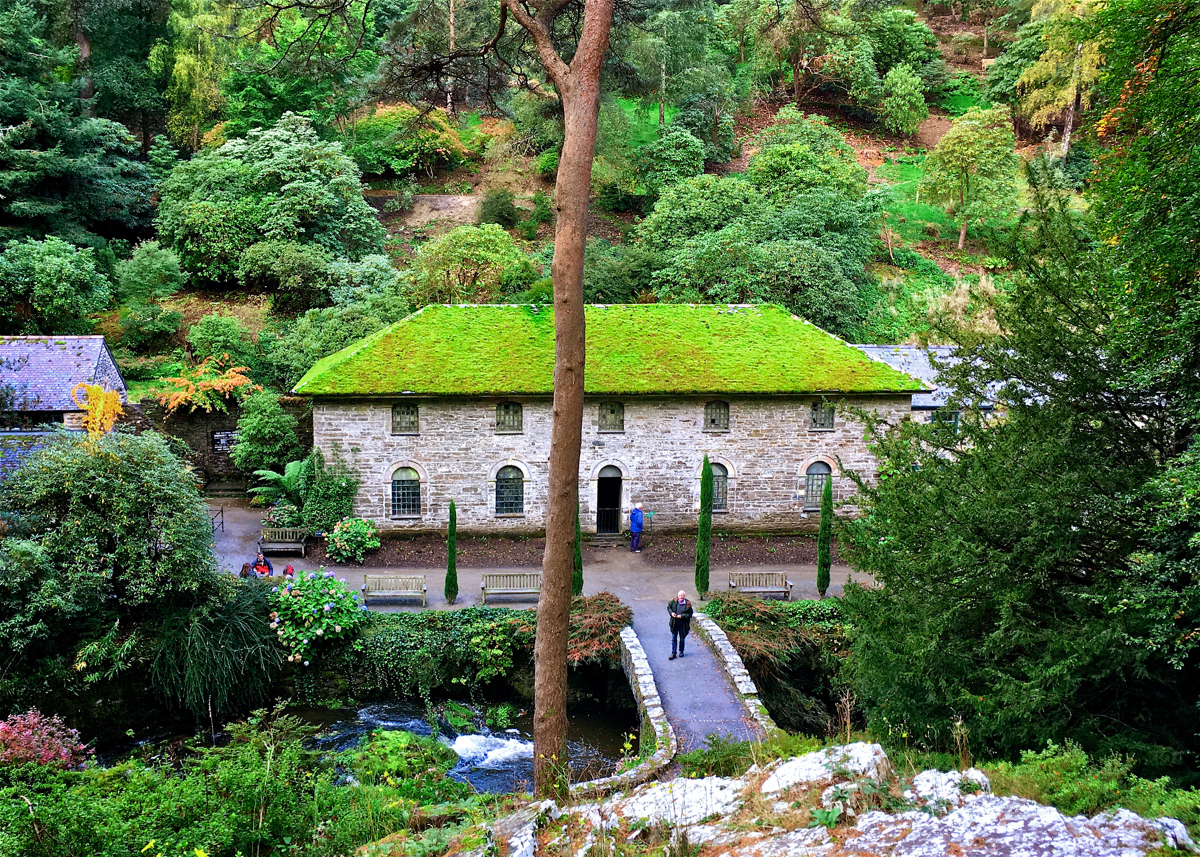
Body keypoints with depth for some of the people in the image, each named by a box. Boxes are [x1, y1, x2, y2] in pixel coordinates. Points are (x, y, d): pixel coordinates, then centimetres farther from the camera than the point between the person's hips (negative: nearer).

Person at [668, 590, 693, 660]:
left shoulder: (688, 604, -12)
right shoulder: (674, 601, -5)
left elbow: (690, 615, -9)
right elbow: (668, 607, 11)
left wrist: (682, 616, -21)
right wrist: (671, 612, -7)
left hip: (683, 624, -2)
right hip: (674, 623, 2)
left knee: (682, 639, 13)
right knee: (673, 639, 5)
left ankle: (681, 652, 32)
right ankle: (673, 653, 13)